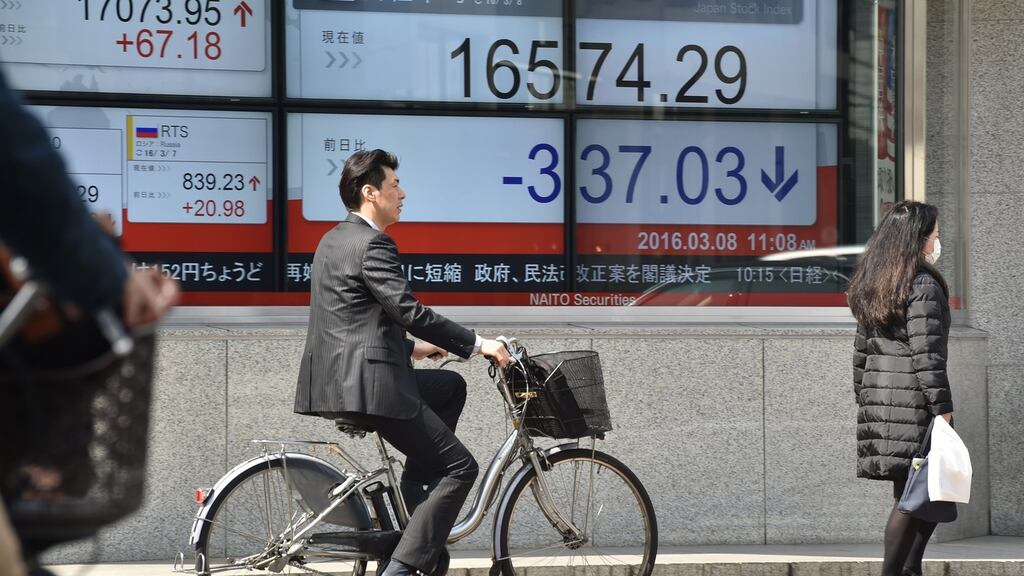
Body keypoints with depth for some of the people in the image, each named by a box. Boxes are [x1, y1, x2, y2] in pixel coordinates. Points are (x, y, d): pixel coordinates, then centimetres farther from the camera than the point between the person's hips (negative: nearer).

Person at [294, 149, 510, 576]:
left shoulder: (334, 240, 18)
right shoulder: (370, 245, -13)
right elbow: (409, 311, -20)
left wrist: (410, 348, 31)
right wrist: (476, 344, -13)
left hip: (338, 378, 10)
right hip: (367, 386, -10)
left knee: (451, 387, 27)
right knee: (460, 468, -5)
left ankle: (416, 486, 21)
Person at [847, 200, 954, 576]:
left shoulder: (872, 286, 14)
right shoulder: (923, 286, -11)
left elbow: (862, 349, 18)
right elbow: (926, 354, -16)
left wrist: (864, 397, 23)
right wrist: (943, 407, -15)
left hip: (877, 396, 8)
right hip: (913, 402, -8)